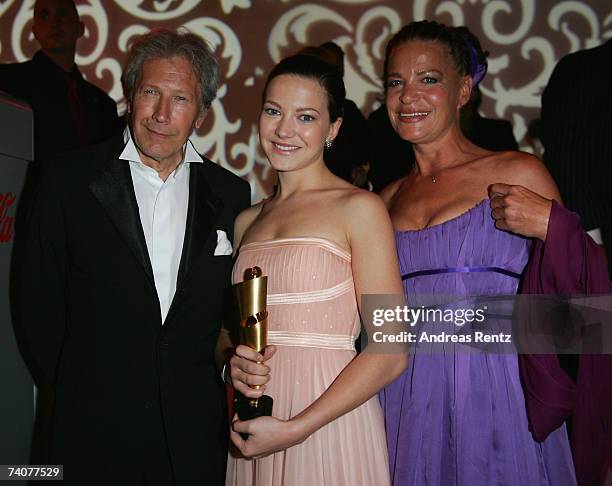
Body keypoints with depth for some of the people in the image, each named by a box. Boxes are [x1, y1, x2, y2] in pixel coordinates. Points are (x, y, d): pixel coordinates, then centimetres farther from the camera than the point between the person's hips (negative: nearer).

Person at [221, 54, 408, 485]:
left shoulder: (358, 208, -8)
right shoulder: (247, 221, 9)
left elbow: (390, 353, -13)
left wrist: (294, 429, -15)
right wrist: (232, 362, -4)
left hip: (328, 426, -5)